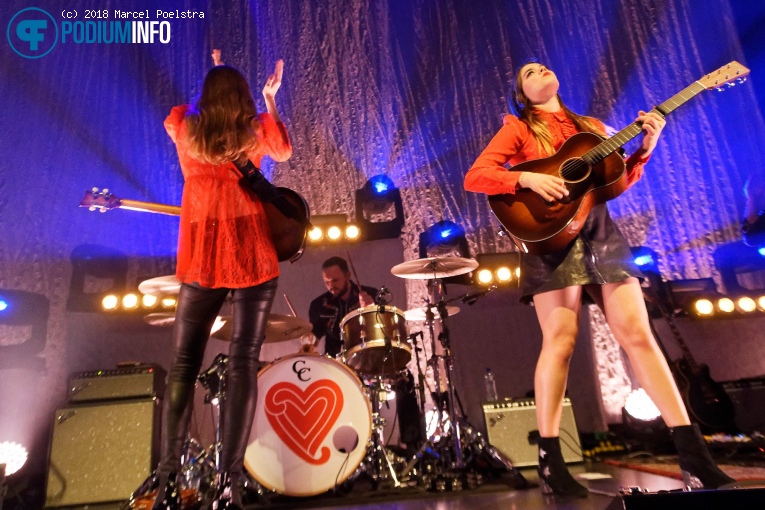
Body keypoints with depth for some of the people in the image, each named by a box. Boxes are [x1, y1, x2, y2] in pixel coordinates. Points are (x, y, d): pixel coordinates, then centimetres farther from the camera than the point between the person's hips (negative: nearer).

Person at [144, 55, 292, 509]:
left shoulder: (183, 127, 12)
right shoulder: (257, 129, 8)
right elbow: (284, 151, 29)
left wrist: (212, 79, 44)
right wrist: (271, 98, 35)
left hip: (201, 259, 2)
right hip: (252, 254, -1)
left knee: (184, 365, 7)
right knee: (244, 361, -4)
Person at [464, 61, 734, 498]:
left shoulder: (591, 128, 24)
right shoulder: (518, 129, 9)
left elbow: (620, 181, 20)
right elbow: (475, 176, -4)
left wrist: (646, 145, 5)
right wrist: (526, 178, -18)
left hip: (599, 232, 5)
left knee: (638, 333, -1)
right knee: (561, 339, -12)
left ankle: (694, 453, 5)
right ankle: (551, 462, -3)